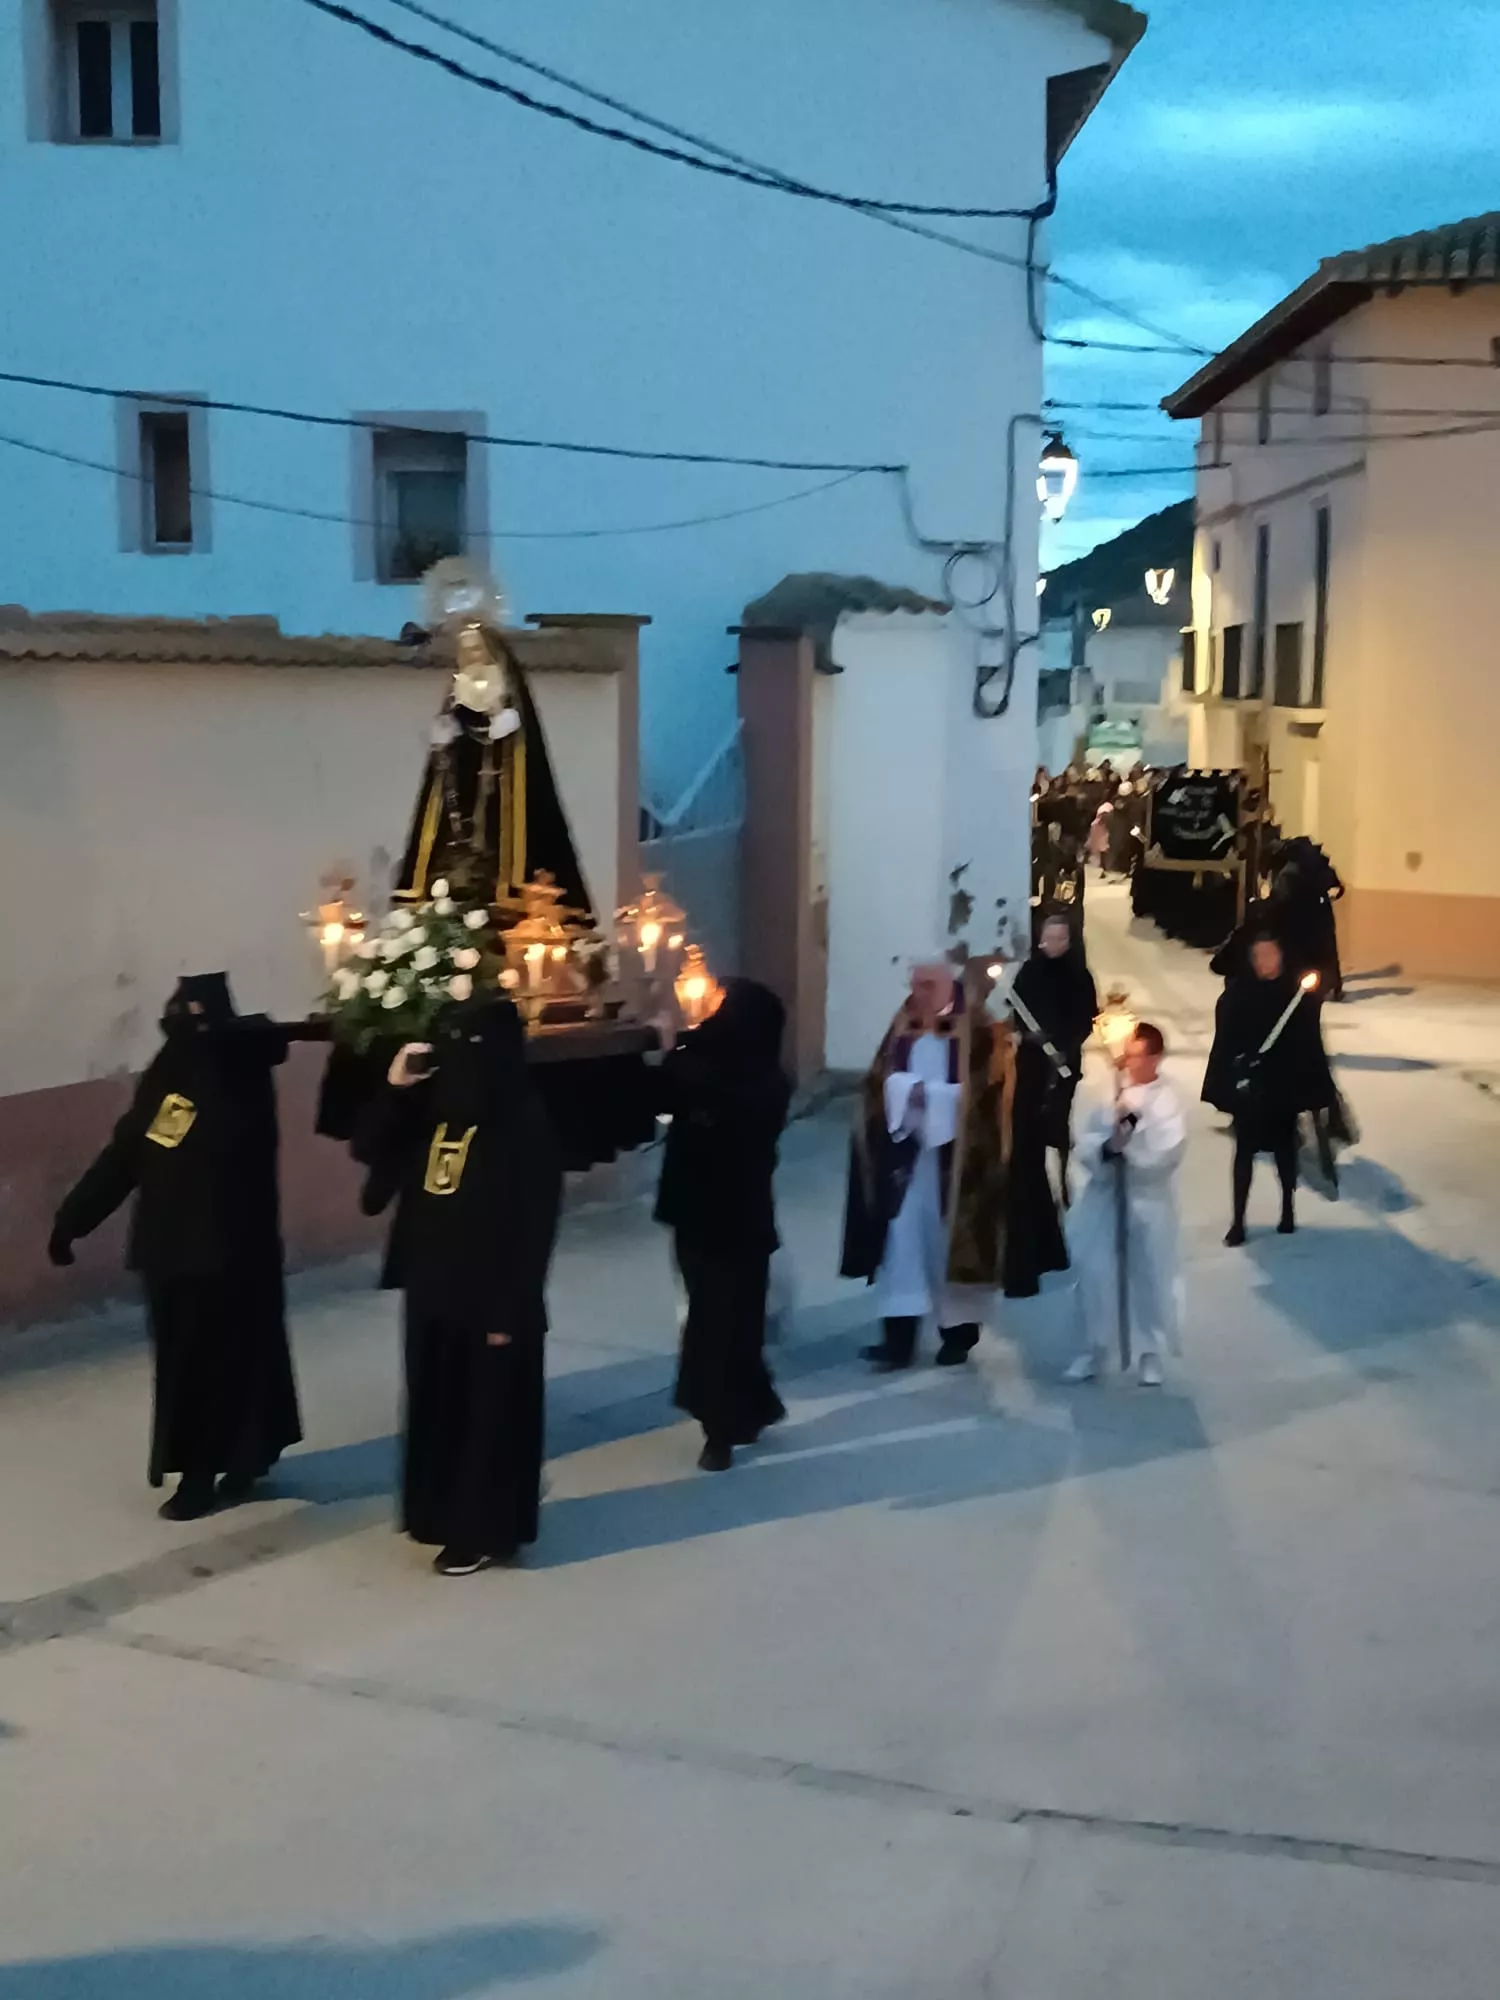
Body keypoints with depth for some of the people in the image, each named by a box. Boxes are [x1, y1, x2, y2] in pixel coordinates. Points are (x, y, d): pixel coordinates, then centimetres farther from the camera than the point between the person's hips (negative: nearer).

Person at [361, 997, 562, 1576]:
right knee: (437, 1404, 17)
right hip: (433, 1288, 7)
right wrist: (395, 1092, -7)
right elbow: (372, 1155, 6)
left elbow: (534, 1224, -16)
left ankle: (485, 1530, 16)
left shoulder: (524, 1125, -16)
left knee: (488, 1412, 4)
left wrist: (509, 1309, -17)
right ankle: (448, 1513, 33)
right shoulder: (435, 1107, 4)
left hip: (490, 1297, -7)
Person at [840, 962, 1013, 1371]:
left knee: (952, 1243, 3)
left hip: (954, 1156, -4)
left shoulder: (977, 1031, -4)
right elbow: (878, 1080, 7)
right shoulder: (902, 1029, 11)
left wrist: (930, 1095, -13)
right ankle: (898, 1336, -4)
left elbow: (985, 1090, -11)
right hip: (904, 1152, 4)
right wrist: (907, 1091, -12)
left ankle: (959, 1332, 15)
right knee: (901, 1241, -2)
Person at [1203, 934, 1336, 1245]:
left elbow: (1311, 1042, -3)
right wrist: (1222, 1085, -12)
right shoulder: (1236, 994, -5)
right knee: (1245, 1151, 2)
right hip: (1248, 1085, -1)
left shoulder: (1298, 994, -4)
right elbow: (1224, 1042, -6)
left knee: (1284, 1148, 15)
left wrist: (1317, 1087, -5)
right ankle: (1238, 1221, 5)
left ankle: (1288, 1211, 30)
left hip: (1285, 1084, 1)